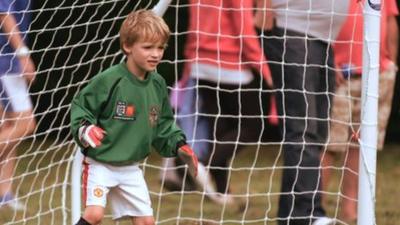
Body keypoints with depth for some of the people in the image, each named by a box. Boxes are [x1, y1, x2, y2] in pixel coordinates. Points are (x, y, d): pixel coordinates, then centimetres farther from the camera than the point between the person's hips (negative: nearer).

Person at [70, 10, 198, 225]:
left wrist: (179, 146, 1)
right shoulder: (109, 80, -19)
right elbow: (80, 107, -12)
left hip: (131, 169, 6)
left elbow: (163, 126, 14)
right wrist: (84, 129, -30)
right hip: (100, 164, -6)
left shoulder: (158, 84, 1)